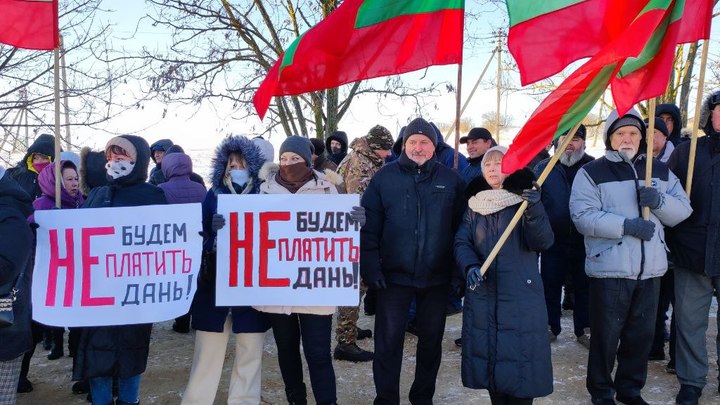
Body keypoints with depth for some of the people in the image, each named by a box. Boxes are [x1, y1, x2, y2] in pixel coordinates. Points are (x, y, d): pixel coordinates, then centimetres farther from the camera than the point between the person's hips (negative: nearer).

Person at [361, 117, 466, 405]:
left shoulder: (451, 180, 2)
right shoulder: (385, 177, -2)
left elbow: (461, 228, 4)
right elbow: (369, 227, -3)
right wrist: (371, 267, -10)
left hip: (437, 278, 2)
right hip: (393, 276, -1)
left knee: (431, 340, 14)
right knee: (388, 341, 5)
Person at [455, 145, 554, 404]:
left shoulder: (526, 200, 1)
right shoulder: (475, 206, 12)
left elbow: (543, 241, -13)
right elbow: (461, 242, 4)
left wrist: (535, 210, -31)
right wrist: (470, 266, -17)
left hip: (520, 296, -3)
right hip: (483, 295, 3)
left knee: (520, 357, -3)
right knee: (488, 356, 8)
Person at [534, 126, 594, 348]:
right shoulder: (543, 168, 4)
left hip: (585, 242, -1)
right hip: (553, 242, 1)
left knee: (584, 287, 10)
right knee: (550, 286, 9)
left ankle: (584, 329, 23)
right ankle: (550, 327, 24)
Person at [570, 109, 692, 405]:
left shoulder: (660, 170, 12)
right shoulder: (591, 172, -4)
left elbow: (683, 210, 8)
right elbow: (583, 216, -16)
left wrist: (660, 201, -12)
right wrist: (626, 224, -24)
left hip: (651, 269, 5)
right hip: (609, 269, -5)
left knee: (641, 335, 16)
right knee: (606, 335, 6)